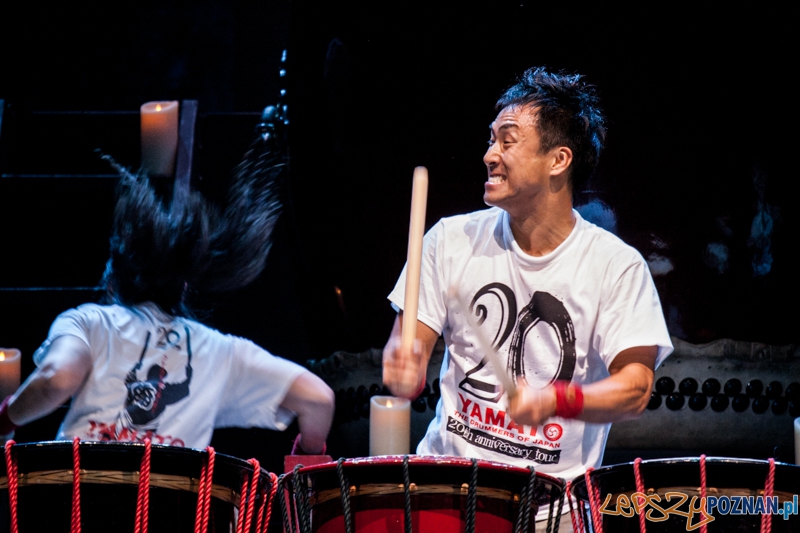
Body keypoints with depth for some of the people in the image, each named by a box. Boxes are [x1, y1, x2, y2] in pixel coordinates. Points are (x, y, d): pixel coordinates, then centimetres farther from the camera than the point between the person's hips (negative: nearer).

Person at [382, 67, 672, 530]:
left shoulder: (616, 266, -2)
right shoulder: (452, 240, 6)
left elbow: (635, 388, -7)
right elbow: (407, 348, 8)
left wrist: (553, 401, -24)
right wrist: (406, 372, -15)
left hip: (554, 489, -2)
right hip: (448, 471, 2)